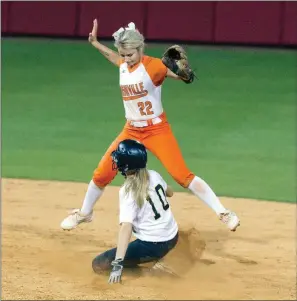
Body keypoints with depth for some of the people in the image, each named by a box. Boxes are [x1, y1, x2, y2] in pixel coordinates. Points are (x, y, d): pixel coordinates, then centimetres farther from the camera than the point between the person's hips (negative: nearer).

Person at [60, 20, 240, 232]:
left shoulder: (152, 65, -19)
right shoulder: (124, 65, 2)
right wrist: (95, 43, 32)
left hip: (157, 130, -6)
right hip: (131, 131, 6)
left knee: (182, 175, -17)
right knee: (102, 174, 7)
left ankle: (224, 213, -14)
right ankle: (84, 213, 31)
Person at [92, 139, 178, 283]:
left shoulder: (128, 191, -21)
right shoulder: (154, 175, -1)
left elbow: (126, 227, -31)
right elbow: (169, 192, 21)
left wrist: (118, 264, -36)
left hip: (152, 246, -7)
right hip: (172, 237, 7)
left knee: (98, 265, -5)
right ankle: (157, 257, 28)